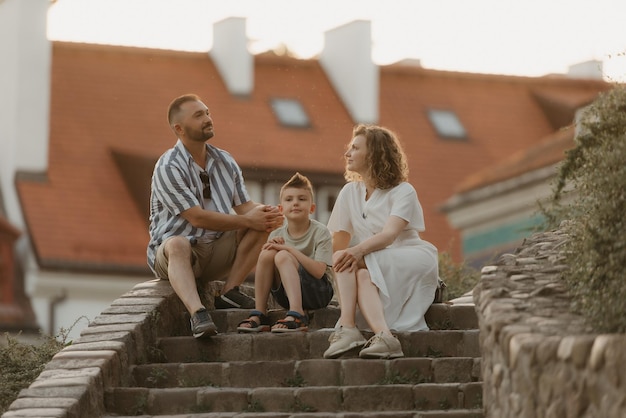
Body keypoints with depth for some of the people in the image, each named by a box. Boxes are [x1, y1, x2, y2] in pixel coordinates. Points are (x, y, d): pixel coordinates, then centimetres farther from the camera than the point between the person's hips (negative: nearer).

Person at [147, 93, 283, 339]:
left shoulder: (225, 162, 8)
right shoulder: (168, 168, -14)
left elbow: (244, 207, 5)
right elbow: (197, 217, -21)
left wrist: (266, 214, -20)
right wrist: (247, 220, -22)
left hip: (216, 253, 6)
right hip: (172, 254, -6)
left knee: (261, 224, -12)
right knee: (177, 244, -40)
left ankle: (230, 292, -16)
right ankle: (197, 313, -61)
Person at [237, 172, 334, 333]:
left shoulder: (320, 232, -6)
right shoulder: (277, 235, 7)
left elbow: (319, 271, -20)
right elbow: (258, 271, 4)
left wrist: (290, 249, -22)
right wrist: (269, 247, -14)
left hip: (319, 292, -5)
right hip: (285, 295, 5)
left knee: (282, 256, -26)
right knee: (267, 254, -18)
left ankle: (296, 315, -41)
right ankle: (259, 315, -17)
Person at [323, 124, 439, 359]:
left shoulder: (403, 192, -3)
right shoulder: (350, 192, 13)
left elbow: (389, 234, -21)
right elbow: (339, 243, 5)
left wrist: (358, 251, -39)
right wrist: (342, 259, -17)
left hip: (413, 263, -4)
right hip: (373, 268, 4)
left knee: (349, 261, -31)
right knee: (362, 275, -35)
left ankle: (347, 328, -46)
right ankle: (383, 336, -54)